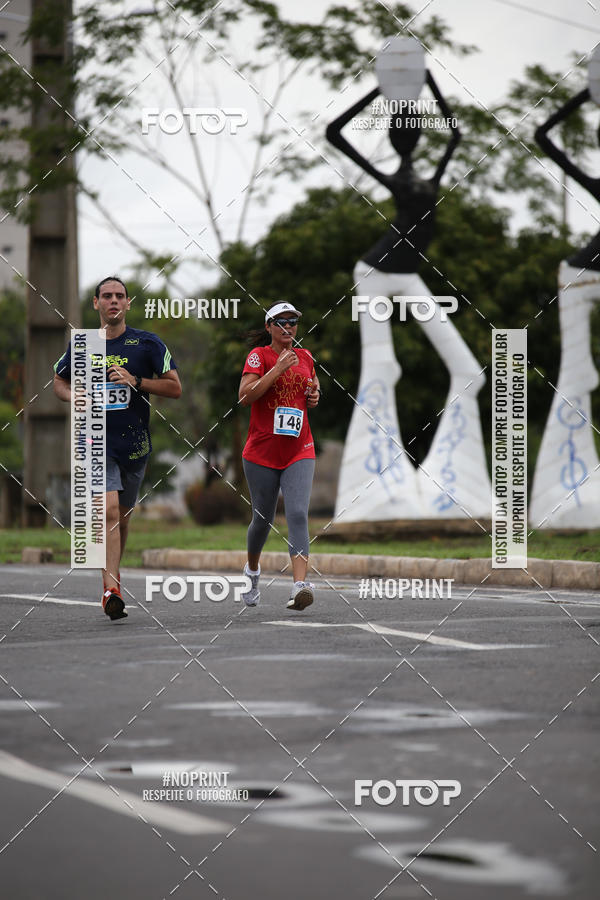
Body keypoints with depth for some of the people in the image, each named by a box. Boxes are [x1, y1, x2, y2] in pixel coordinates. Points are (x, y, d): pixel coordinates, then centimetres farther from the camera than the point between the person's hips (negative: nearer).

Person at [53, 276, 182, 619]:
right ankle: (111, 590, -25)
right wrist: (74, 397, -3)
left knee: (122, 513, 14)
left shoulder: (147, 343, 0)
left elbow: (175, 388, -2)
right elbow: (60, 381, 20)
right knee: (109, 511, -18)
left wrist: (135, 381, -15)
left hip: (135, 443, 2)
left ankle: (114, 574, 37)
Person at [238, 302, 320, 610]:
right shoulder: (259, 355, -5)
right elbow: (245, 396, -18)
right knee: (263, 518, 9)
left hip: (299, 452, 2)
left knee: (298, 515, -16)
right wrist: (278, 368, -22)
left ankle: (300, 585, -28)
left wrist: (314, 397, 5)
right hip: (262, 452, -2)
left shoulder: (305, 357, 9)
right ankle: (252, 569, 39)